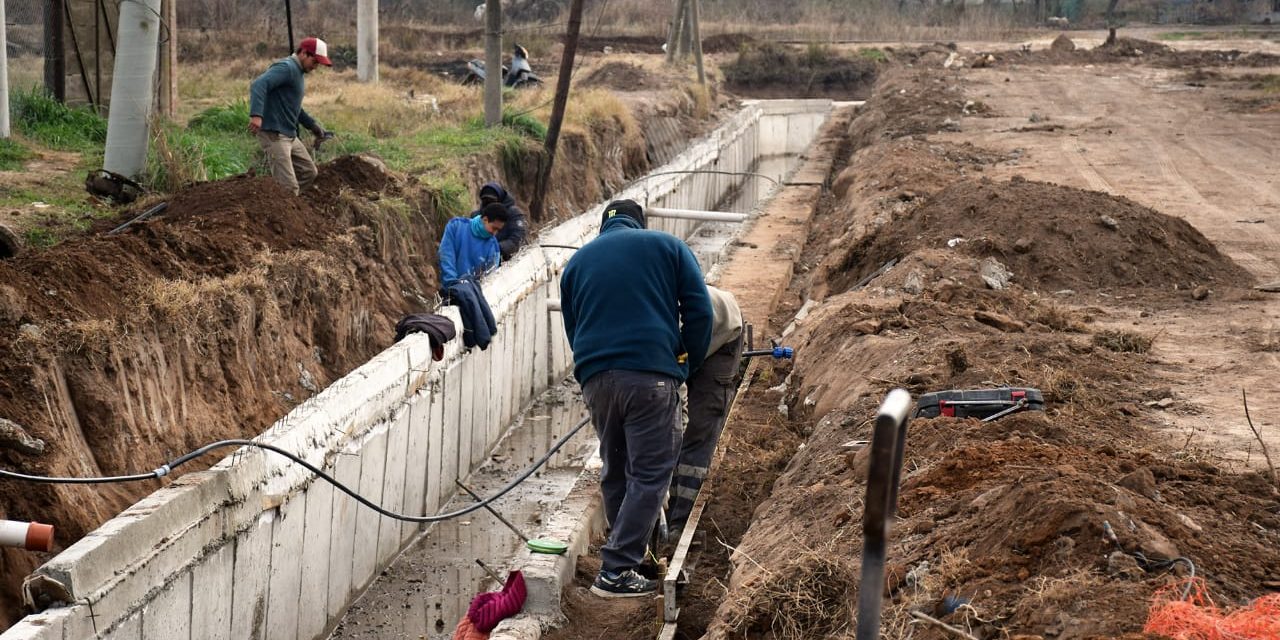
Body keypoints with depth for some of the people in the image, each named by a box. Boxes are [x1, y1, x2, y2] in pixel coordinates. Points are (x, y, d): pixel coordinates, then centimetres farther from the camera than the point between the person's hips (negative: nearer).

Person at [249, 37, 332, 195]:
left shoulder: (297, 72, 18)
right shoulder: (286, 68, -13)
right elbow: (258, 85, -29)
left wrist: (312, 124, 28)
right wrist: (256, 114, -41)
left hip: (290, 135, 10)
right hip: (274, 134, -10)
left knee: (308, 172, 16)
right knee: (289, 187, -12)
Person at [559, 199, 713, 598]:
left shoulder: (578, 262, 21)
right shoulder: (668, 247, 11)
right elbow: (699, 311, 2)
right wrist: (689, 363, 13)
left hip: (596, 380, 4)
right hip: (652, 376, -4)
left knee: (615, 471, 18)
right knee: (650, 475, 1)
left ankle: (628, 553, 28)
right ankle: (616, 572, -3)